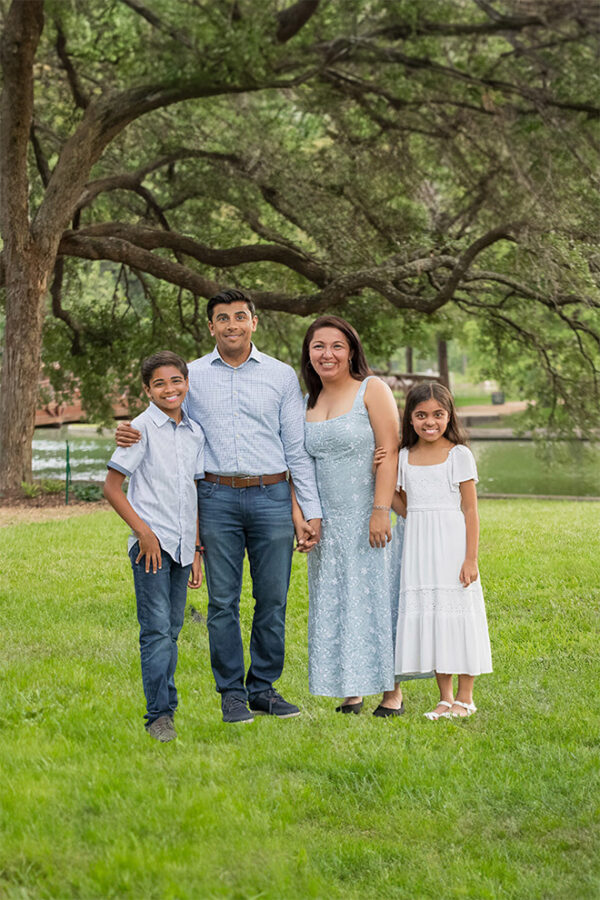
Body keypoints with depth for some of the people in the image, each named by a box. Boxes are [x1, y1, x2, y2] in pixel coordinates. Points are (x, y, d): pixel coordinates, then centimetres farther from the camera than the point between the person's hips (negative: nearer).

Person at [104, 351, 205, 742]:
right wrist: (143, 531, -12)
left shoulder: (195, 432, 11)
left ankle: (165, 707, 18)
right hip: (152, 544, -6)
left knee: (172, 631, 10)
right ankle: (160, 715, -6)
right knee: (157, 630, -9)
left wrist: (196, 549, 15)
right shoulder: (142, 428, -6)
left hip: (182, 546, 6)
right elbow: (112, 487, -6)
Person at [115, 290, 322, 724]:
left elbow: (298, 447, 8)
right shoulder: (192, 376, 9)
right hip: (217, 497, 0)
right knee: (223, 601, 1)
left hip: (271, 497, 0)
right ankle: (232, 693, 10)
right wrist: (129, 434, -5)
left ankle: (264, 688, 15)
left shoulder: (282, 375, 8)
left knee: (273, 599, 3)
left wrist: (312, 510, 3)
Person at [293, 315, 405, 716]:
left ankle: (393, 693, 6)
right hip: (327, 523, 6)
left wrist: (381, 511, -19)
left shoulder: (372, 390, -5)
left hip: (368, 517, -5)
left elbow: (390, 452, -12)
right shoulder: (308, 403, 12)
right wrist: (298, 514, -1)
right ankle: (350, 692, 14)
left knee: (376, 599, -2)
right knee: (334, 604, 6)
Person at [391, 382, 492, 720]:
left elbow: (470, 510, -5)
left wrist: (471, 558, -11)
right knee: (428, 614, 5)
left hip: (452, 547, -4)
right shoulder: (405, 457, 9)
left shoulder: (459, 455, -3)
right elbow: (405, 508, 13)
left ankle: (465, 697, 9)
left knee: (457, 613, -2)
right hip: (420, 549, 4)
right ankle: (445, 697, 14)